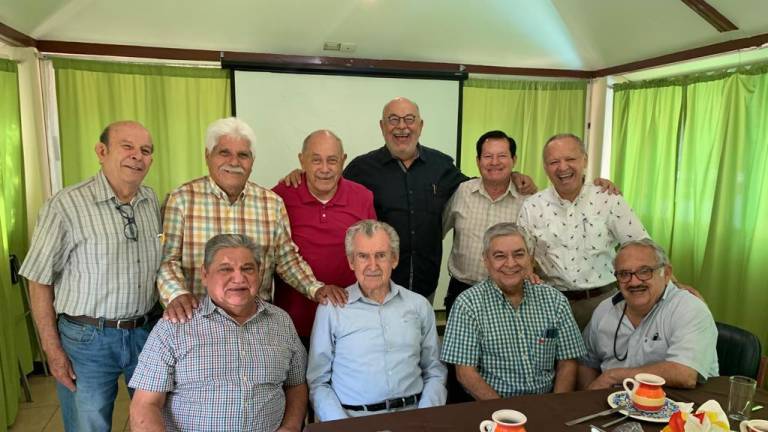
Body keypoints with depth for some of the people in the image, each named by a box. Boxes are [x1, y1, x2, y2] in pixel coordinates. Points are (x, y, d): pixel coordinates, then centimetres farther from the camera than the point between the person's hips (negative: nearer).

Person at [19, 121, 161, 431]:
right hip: (87, 339, -4)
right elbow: (39, 282, -9)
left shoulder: (152, 202, 1)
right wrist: (53, 350, -8)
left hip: (145, 333, 5)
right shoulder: (66, 206, -15)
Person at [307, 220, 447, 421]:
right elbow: (319, 382, 3)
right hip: (353, 416, -2)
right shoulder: (331, 309, 1)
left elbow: (435, 372, 13)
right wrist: (342, 425, -11)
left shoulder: (419, 305, 9)